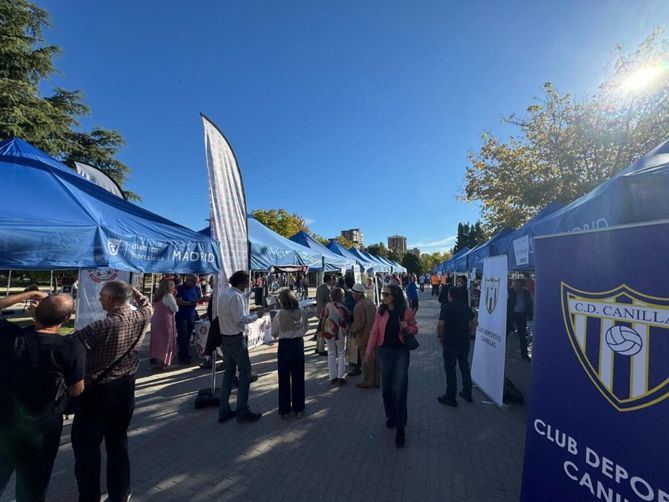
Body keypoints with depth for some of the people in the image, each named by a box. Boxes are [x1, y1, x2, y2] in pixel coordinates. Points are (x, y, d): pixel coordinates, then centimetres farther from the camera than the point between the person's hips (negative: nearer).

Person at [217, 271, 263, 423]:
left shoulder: (225, 293, 9)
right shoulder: (236, 296, -19)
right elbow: (240, 319, -22)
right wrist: (256, 315, -12)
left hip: (225, 338, 9)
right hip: (236, 339, -9)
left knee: (228, 374, 15)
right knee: (245, 374, 3)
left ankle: (224, 411, 22)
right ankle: (242, 411, 9)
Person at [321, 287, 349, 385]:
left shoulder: (327, 306, -9)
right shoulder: (343, 308, -17)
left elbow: (322, 316, 5)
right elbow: (345, 322, -10)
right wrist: (346, 329, 8)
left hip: (328, 333, 3)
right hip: (340, 334, -3)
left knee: (331, 354, 13)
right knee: (341, 354, 12)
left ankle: (333, 377, 16)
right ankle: (341, 377, 10)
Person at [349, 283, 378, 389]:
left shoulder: (359, 306, -21)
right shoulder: (369, 301, 7)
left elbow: (359, 323, -22)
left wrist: (352, 330, -5)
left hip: (364, 336, -9)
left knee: (366, 360, 3)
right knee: (374, 358, 16)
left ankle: (368, 382, 15)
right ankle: (375, 381, 27)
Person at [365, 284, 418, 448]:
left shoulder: (406, 312, -9)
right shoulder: (380, 311, -3)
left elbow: (415, 330, 4)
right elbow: (374, 332, 0)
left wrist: (407, 328, -18)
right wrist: (369, 351, -3)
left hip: (401, 353, -3)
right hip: (385, 352, 3)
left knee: (399, 390, -3)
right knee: (386, 388, 14)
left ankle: (400, 428, 10)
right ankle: (391, 416, 38)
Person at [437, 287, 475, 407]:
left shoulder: (447, 307, -15)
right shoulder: (466, 308, 6)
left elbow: (440, 324, -22)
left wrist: (440, 336, -7)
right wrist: (466, 333, 17)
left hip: (450, 343, -6)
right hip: (464, 342, 6)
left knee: (450, 369, 3)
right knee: (465, 367, 19)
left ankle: (450, 397, 11)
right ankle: (467, 393, 30)